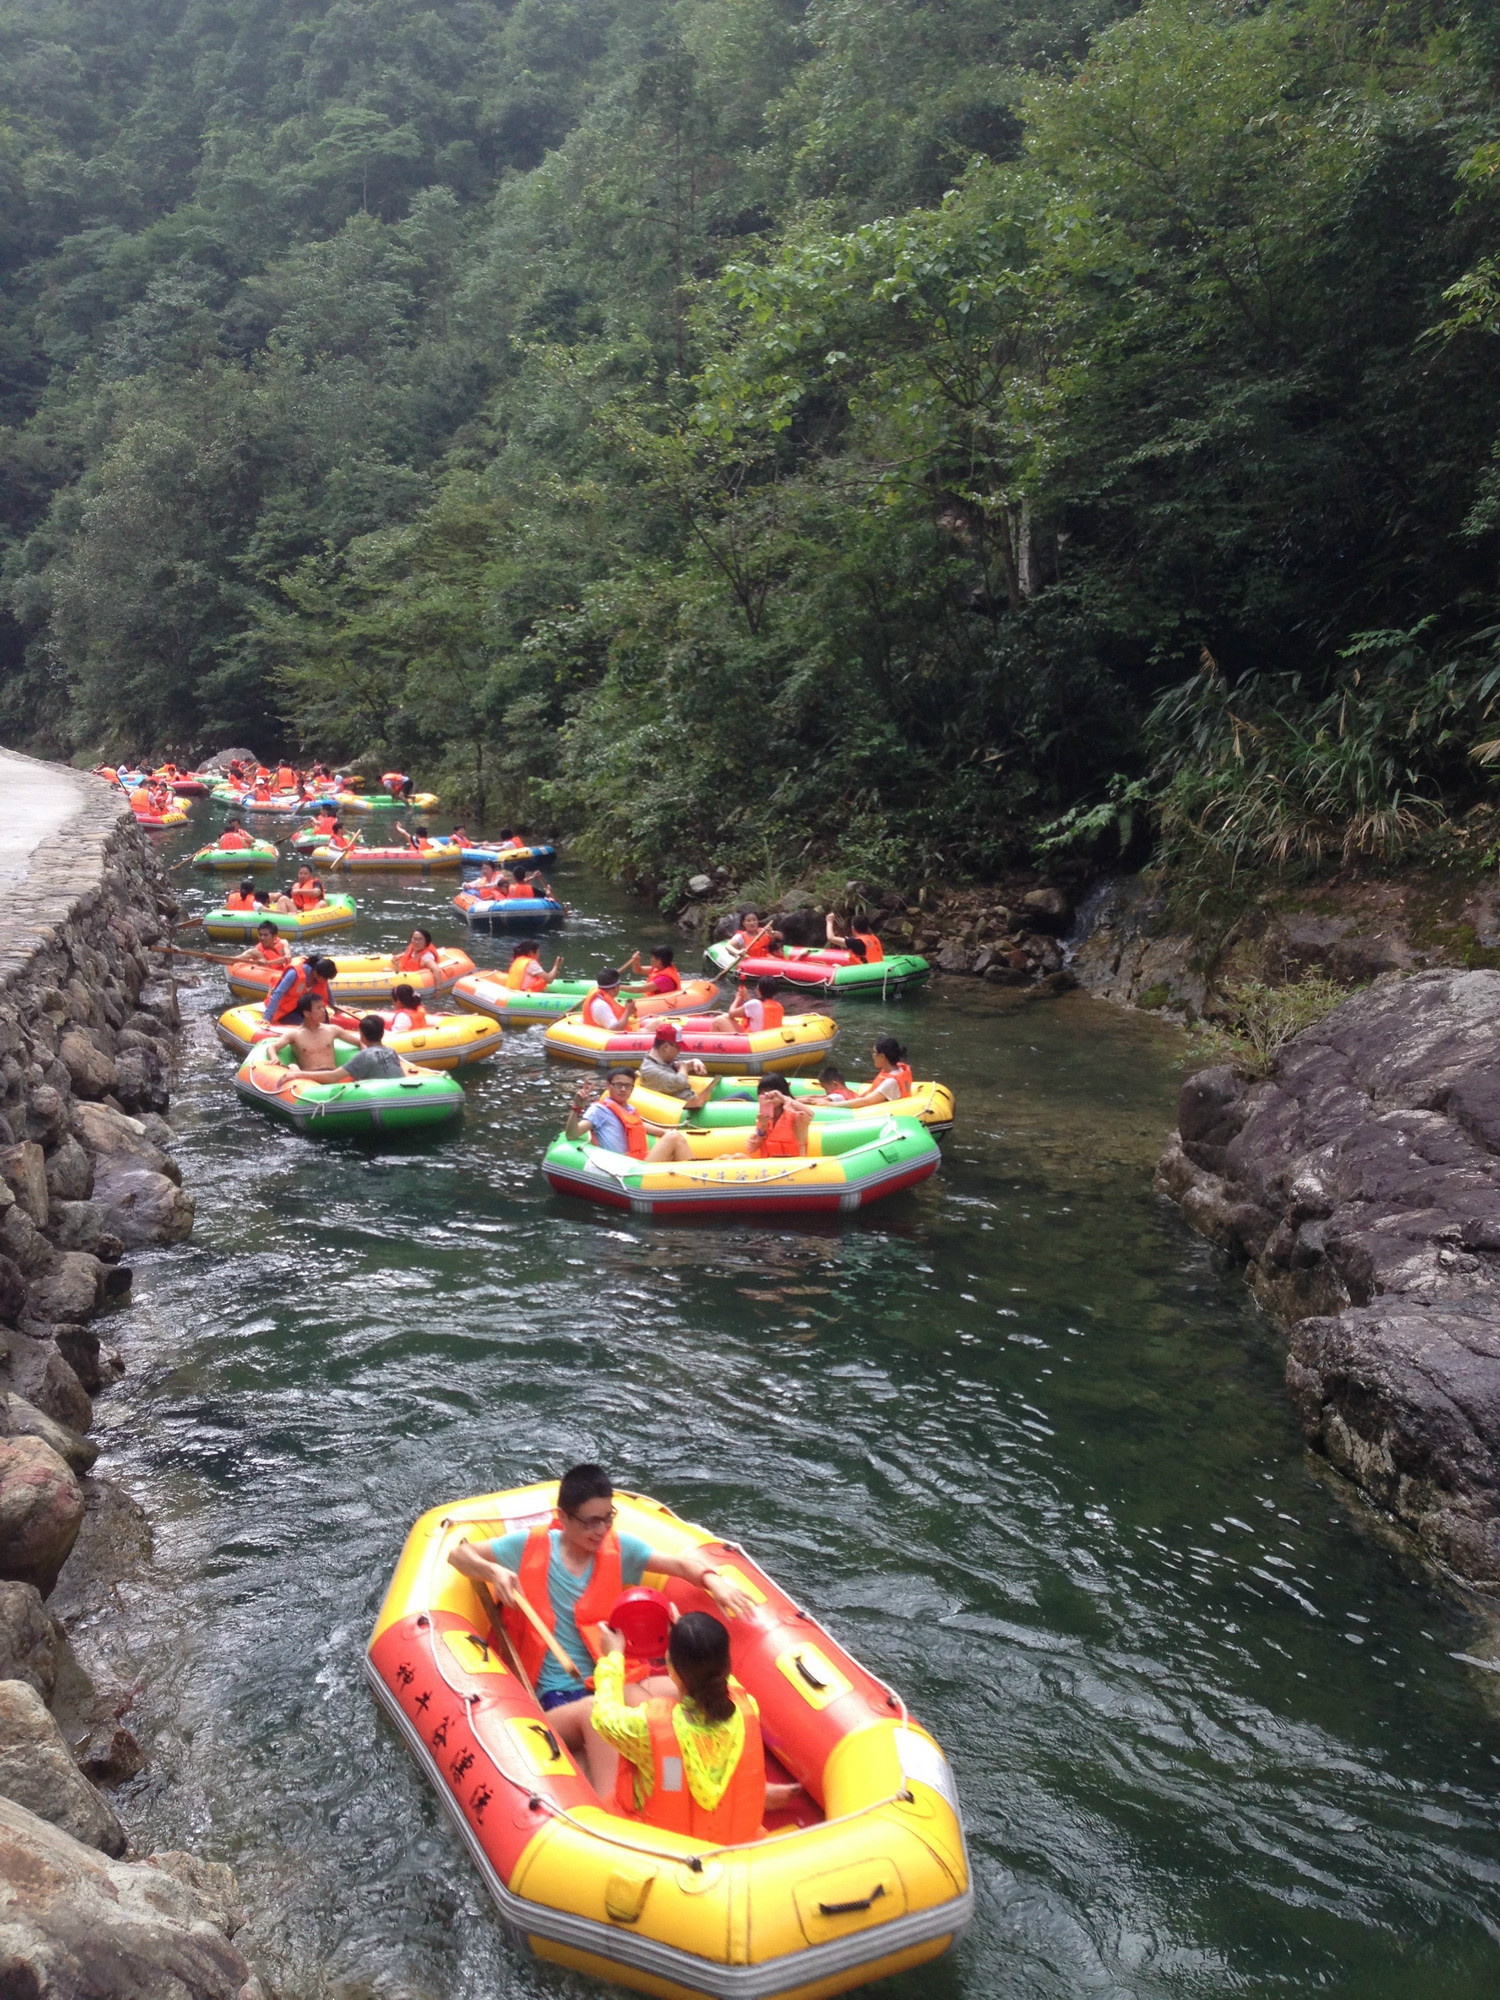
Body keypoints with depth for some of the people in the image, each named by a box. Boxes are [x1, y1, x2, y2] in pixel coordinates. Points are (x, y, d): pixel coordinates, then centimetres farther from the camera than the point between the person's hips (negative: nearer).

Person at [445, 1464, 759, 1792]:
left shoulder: (618, 1549, 7)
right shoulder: (531, 1547, 3)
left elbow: (683, 1564, 4)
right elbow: (458, 1554, 9)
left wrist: (713, 1580, -18)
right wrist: (493, 1572, -11)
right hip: (553, 1702, -2)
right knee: (595, 1711, -39)